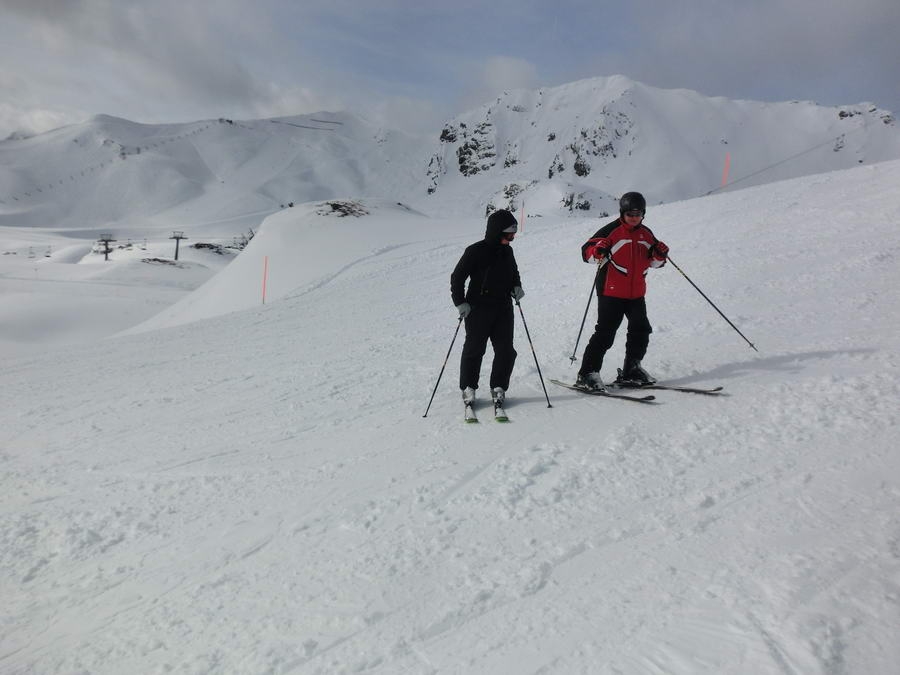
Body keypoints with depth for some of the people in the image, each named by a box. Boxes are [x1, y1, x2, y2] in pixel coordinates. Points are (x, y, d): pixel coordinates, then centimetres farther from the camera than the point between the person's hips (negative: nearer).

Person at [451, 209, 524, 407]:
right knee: (474, 350, 1)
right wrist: (460, 302, -13)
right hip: (478, 309, -6)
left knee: (506, 351, 4)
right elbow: (457, 277, -7)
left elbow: (514, 272, 26)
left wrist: (516, 286, 7)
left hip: (503, 308, 6)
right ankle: (468, 388, 16)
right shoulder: (476, 251, -11)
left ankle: (498, 388, 17)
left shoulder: (507, 251, 8)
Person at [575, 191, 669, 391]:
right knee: (605, 333, -9)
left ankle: (631, 371, 27)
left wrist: (660, 254, 0)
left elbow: (652, 262, 21)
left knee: (641, 330, 12)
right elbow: (586, 251, -11)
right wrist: (598, 251, -32)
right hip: (611, 292, -7)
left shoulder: (646, 234, 13)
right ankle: (587, 374, -3)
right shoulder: (611, 230, -7)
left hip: (636, 293, 7)